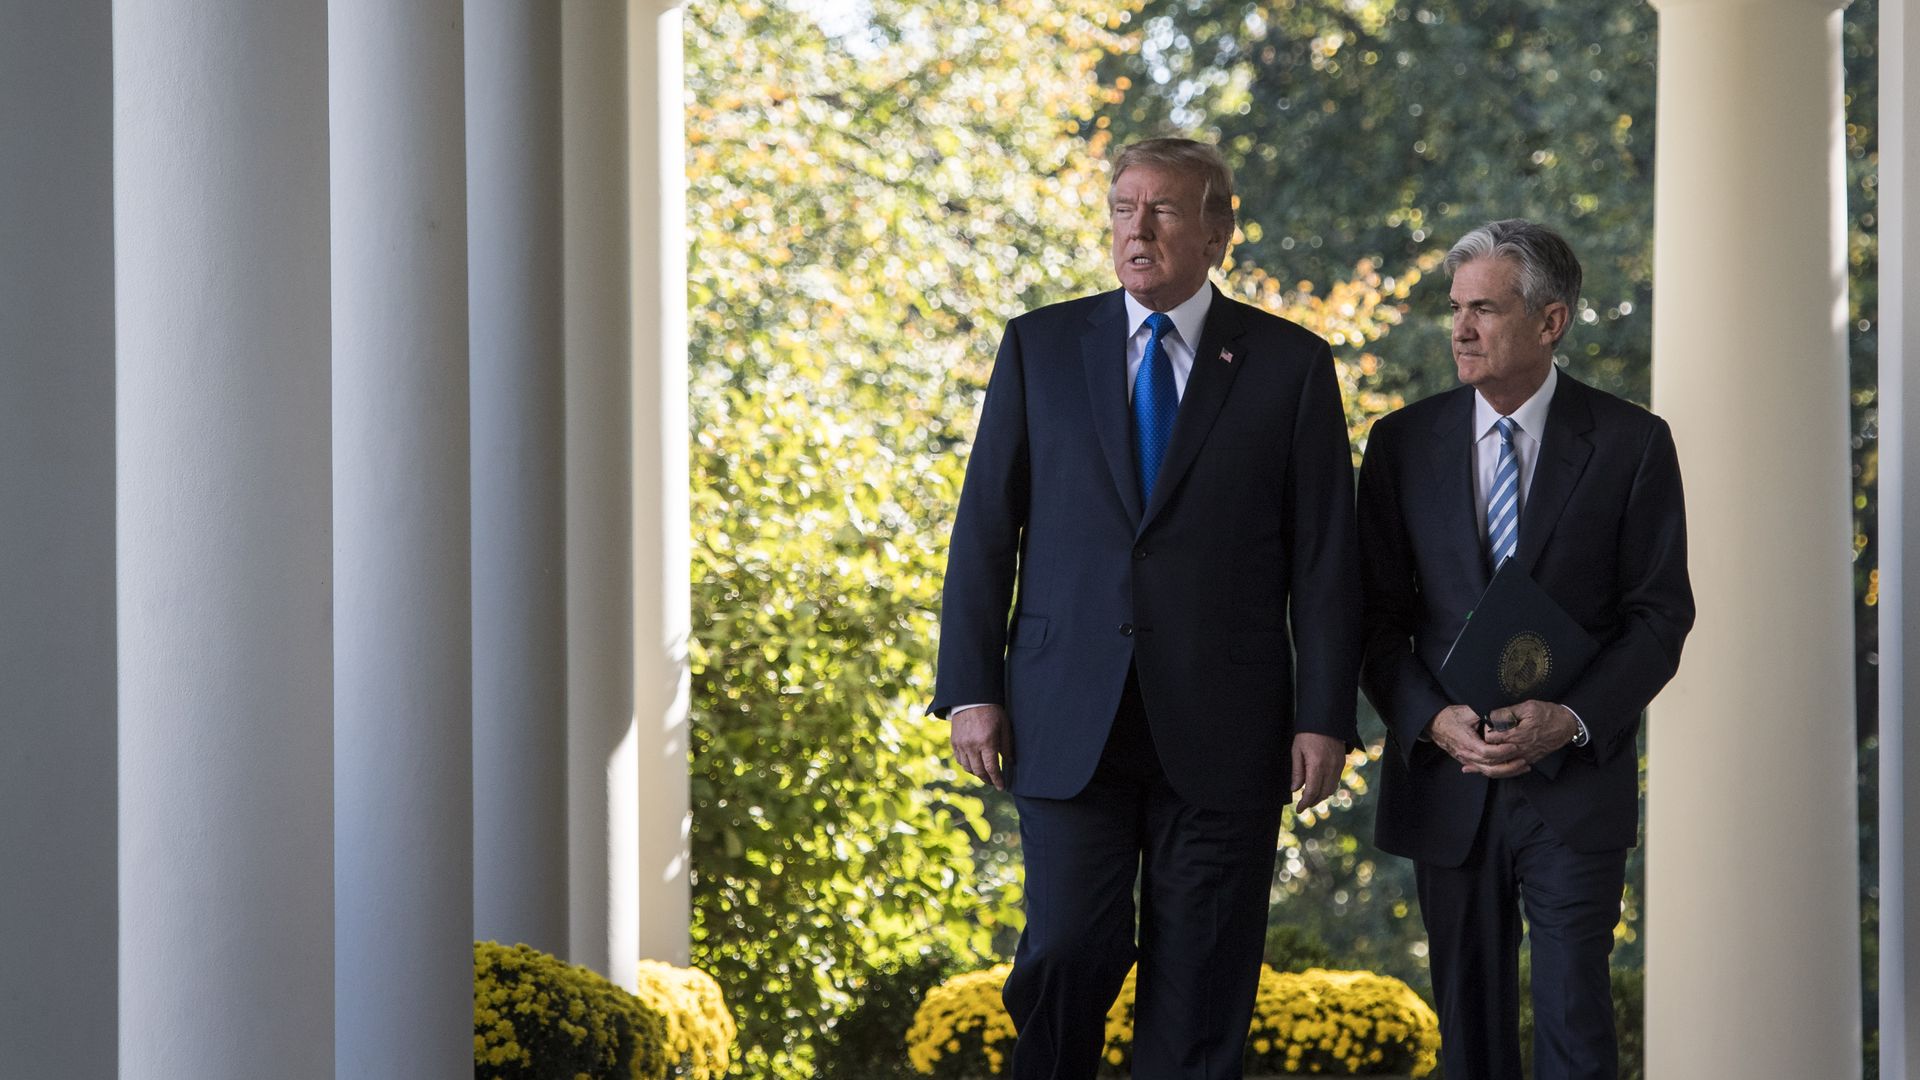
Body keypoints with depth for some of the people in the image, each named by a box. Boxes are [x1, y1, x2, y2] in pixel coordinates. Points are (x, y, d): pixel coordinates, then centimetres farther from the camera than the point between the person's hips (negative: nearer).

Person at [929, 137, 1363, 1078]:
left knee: (1202, 979, 2)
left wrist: (1324, 717, -4)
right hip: (1069, 719, 1)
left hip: (1218, 730, 0)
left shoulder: (1290, 364, 4)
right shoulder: (1040, 347, 7)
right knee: (1067, 955, -4)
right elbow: (985, 529, 7)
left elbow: (1326, 555, 2)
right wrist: (971, 689, -1)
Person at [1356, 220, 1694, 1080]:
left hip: (1576, 776, -2)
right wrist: (1432, 720, -13)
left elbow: (1660, 613, -2)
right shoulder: (1403, 443, 5)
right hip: (1446, 776, 3)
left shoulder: (1630, 443, -1)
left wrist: (1571, 719, -16)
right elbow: (1377, 617, 5)